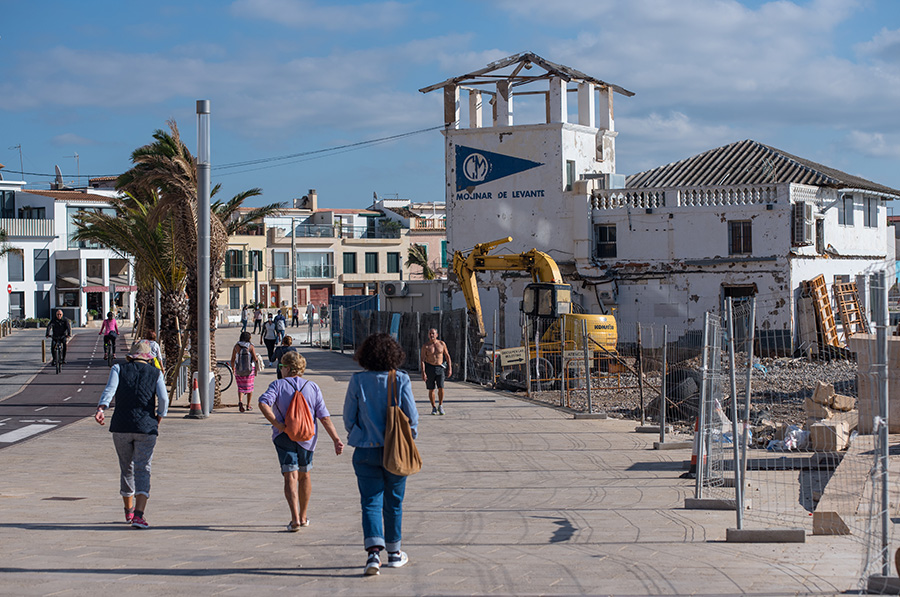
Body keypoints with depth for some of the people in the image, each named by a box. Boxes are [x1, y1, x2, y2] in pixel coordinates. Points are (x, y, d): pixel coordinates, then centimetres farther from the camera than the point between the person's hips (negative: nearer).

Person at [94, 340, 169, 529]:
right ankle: (139, 514, -22)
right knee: (142, 470, -4)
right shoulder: (156, 373, 8)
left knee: (126, 468, 17)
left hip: (121, 427, 1)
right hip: (146, 428, -1)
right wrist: (158, 420, 10)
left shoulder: (119, 369, 7)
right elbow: (163, 399, -3)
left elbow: (110, 389, -10)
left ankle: (129, 510, 33)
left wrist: (101, 408, -22)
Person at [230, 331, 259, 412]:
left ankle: (240, 402, -16)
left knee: (241, 387, 9)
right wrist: (256, 369, -1)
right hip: (250, 369, -1)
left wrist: (233, 369, 14)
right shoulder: (250, 346, -7)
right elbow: (255, 359, -12)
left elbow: (232, 359, 1)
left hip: (239, 369, 1)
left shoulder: (236, 346, -2)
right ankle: (248, 405, 21)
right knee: (249, 386, 15)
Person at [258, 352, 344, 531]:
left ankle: (295, 518, -22)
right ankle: (303, 517, 31)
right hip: (307, 438, 3)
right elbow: (324, 417, -3)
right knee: (304, 476, 19)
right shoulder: (312, 387, 3)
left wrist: (278, 425, -16)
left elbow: (264, 403, -21)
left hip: (284, 437, -3)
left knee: (290, 477, -6)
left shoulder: (278, 385, -3)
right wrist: (336, 439, -4)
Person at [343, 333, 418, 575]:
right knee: (393, 501, 14)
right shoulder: (401, 380, -7)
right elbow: (412, 416, -7)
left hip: (366, 450, 0)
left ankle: (374, 551, -18)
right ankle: (394, 553, 25)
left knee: (370, 501, 1)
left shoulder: (357, 381, -6)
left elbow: (349, 417, -1)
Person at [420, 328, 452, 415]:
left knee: (441, 388, -10)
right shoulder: (425, 346, -5)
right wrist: (423, 373, -16)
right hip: (429, 368, -1)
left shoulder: (442, 344, 2)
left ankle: (440, 406, 8)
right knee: (431, 389, 3)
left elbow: (447, 356, 10)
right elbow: (422, 359, -8)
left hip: (440, 368, 1)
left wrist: (450, 368, 4)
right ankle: (433, 408, 16)